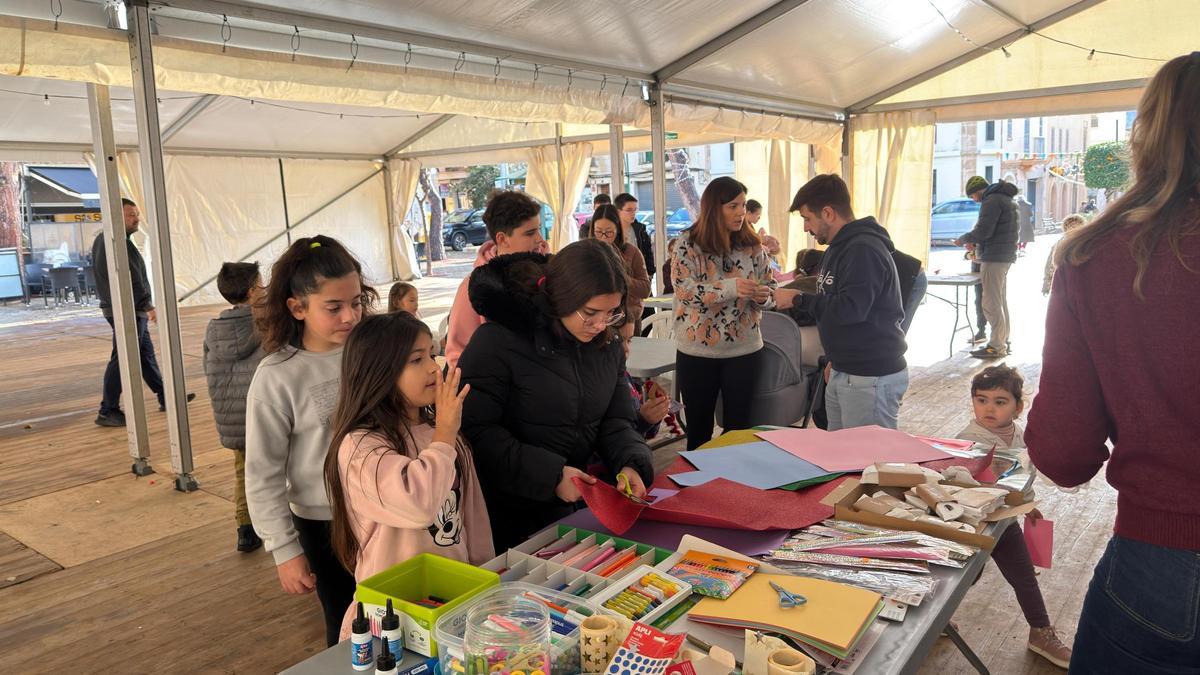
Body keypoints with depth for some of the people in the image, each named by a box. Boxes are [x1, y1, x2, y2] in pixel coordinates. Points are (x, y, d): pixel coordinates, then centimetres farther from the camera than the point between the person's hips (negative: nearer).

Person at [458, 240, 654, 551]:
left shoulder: (607, 347, 2)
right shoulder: (500, 340, -20)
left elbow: (616, 422, 4)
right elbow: (475, 429, -22)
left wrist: (630, 464, -17)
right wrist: (550, 474, -25)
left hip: (574, 504, 6)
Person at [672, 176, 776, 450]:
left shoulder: (753, 244, 2)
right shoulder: (688, 243, -7)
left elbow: (770, 289, 5)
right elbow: (684, 289, -19)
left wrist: (762, 297, -19)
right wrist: (730, 287, -30)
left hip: (744, 350, 2)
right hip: (696, 351, -1)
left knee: (740, 425, 10)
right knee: (698, 427, 12)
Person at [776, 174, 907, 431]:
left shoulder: (864, 249, -18)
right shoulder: (839, 248, 16)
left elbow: (850, 308, -28)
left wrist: (799, 299, -17)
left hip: (871, 379, -10)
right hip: (842, 374, 10)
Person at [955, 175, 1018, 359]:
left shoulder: (992, 200, -13)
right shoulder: (1006, 198, 20)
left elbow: (983, 231, -20)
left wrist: (963, 239, -6)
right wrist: (975, 243, 16)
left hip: (994, 258, -11)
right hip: (1005, 257, 11)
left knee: (991, 304, -8)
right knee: (1001, 302, 16)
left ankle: (997, 346, -6)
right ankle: (1003, 341, 22)